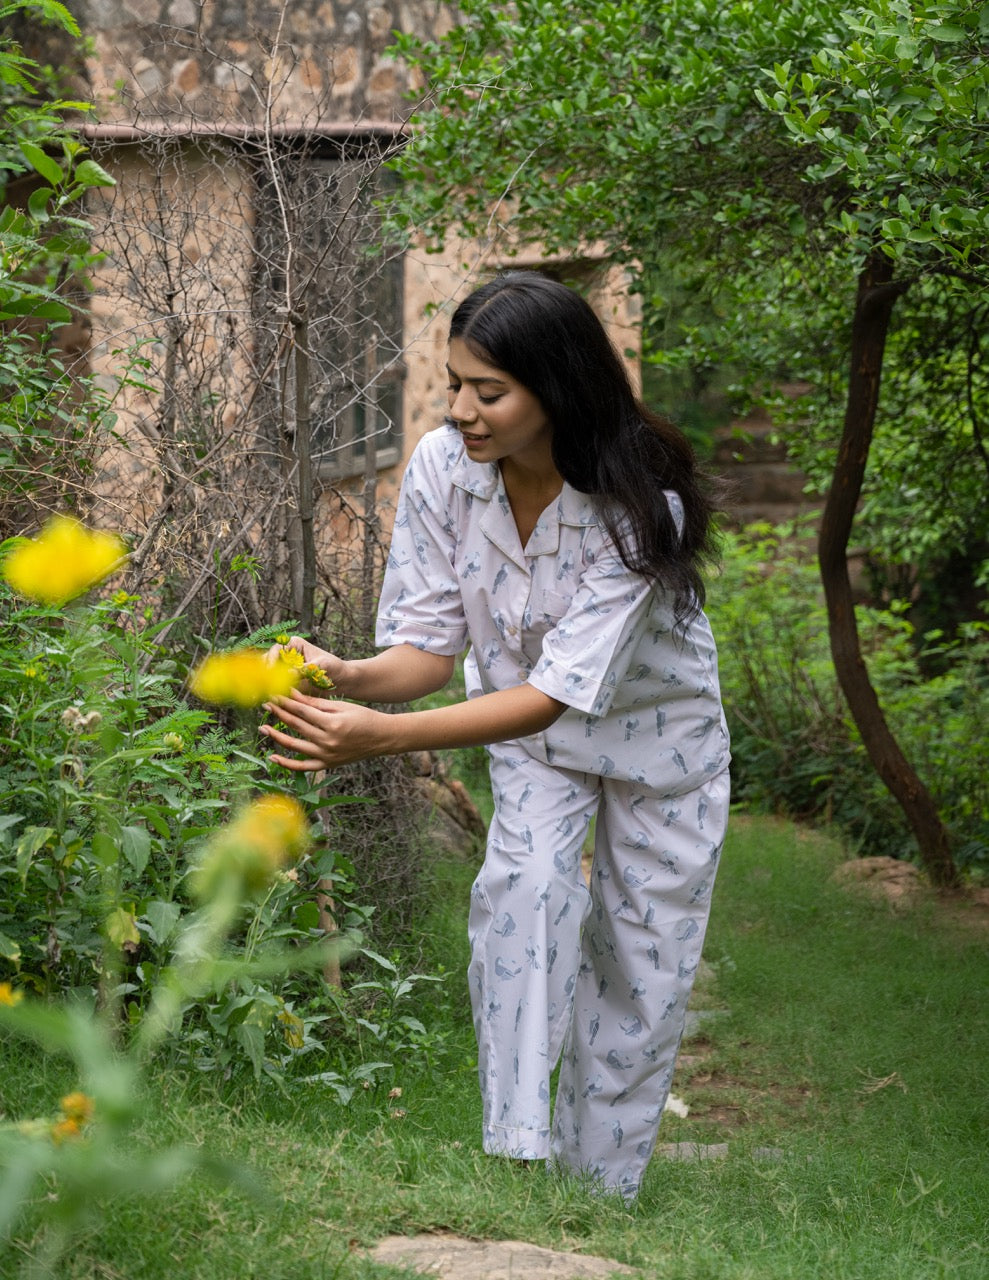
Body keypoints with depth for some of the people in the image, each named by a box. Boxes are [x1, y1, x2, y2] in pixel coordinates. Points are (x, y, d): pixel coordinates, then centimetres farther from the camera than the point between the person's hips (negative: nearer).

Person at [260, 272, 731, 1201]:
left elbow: (558, 693, -41)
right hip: (529, 733, 2)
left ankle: (599, 1200, 19)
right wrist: (348, 678, -43)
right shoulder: (444, 468, -24)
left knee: (642, 969, 3)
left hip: (655, 725, -2)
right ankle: (517, 1160, -23)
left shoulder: (640, 508, -37)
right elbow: (430, 644, -19)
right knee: (527, 887, -24)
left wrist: (386, 737, -53)